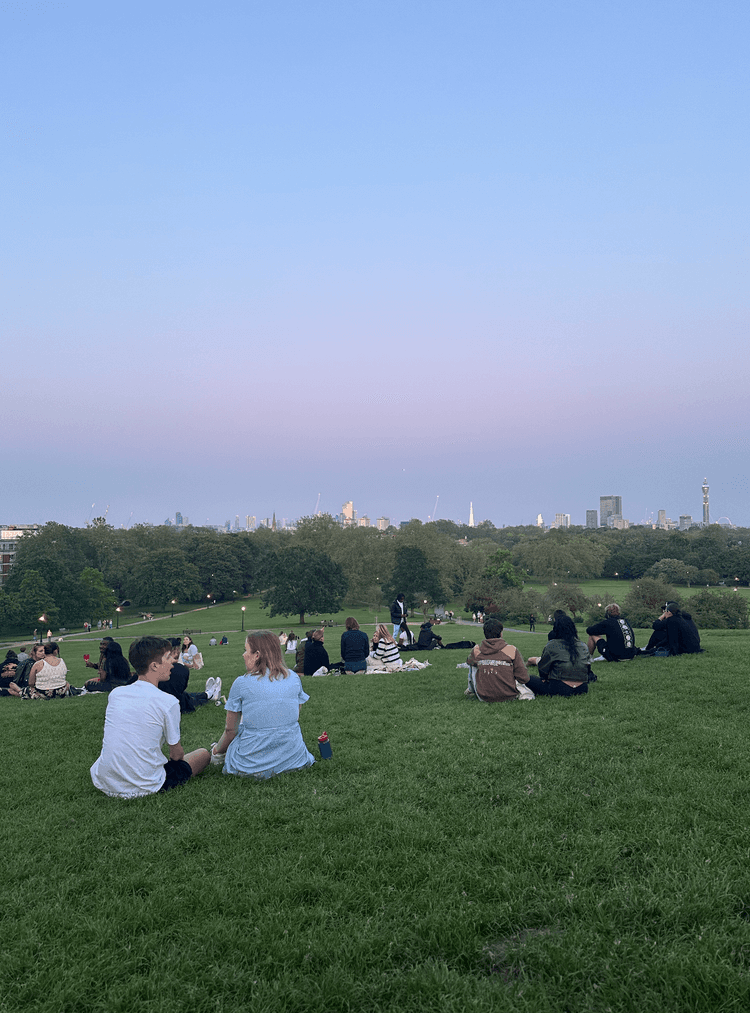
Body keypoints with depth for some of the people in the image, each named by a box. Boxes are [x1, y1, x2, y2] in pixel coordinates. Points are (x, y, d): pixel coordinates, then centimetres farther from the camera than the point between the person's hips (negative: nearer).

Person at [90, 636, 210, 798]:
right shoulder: (168, 702, -17)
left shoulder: (115, 694, 0)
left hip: (104, 784, 3)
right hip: (143, 788, -3)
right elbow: (177, 755, -6)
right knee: (204, 754, 15)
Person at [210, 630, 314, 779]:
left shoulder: (241, 684, -10)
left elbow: (231, 729, -1)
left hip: (253, 763, -2)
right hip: (293, 756, 2)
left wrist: (216, 750, 18)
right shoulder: (294, 678, 1)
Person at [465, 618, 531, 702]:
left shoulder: (476, 650, -4)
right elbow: (524, 678, -8)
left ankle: (471, 690, 42)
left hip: (484, 698, 1)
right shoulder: (512, 650, -11)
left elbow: (469, 662, 21)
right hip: (509, 697, -1)